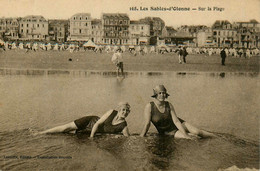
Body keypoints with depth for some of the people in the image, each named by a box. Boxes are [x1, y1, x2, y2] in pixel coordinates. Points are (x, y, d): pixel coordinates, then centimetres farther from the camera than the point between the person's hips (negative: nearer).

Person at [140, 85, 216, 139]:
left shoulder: (169, 105, -15)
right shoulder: (149, 106, -23)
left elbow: (176, 121, -19)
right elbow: (147, 124, -21)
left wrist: (185, 134, -26)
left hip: (177, 125, 2)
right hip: (167, 132, -2)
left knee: (197, 132, -12)